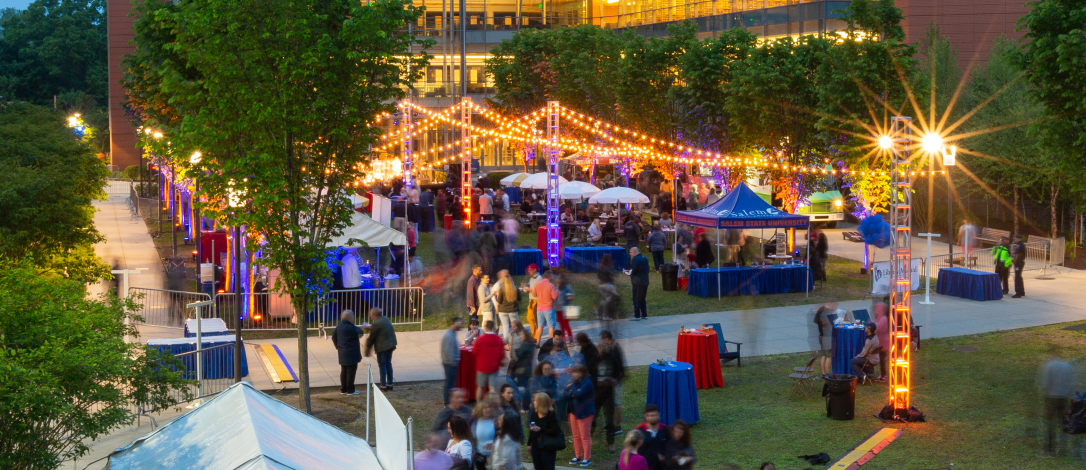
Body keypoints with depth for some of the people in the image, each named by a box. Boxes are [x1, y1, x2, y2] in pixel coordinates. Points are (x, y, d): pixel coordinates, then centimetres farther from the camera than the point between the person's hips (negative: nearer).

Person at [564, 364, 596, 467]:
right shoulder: (573, 381, 8)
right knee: (576, 436, 13)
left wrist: (572, 386, -14)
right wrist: (572, 394, -15)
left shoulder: (587, 383, -16)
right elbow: (565, 394, 4)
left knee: (585, 436, -2)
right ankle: (578, 456, 22)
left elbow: (579, 394, -28)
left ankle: (587, 458, 5)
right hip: (574, 411, 8)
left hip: (584, 412, -8)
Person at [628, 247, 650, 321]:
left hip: (637, 282, -8)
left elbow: (633, 271, -18)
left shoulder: (635, 259, -16)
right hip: (645, 281, 8)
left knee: (636, 299, -2)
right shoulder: (645, 258, 11)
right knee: (642, 299, 17)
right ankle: (644, 315, 18)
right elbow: (647, 270, 13)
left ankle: (637, 316, -2)